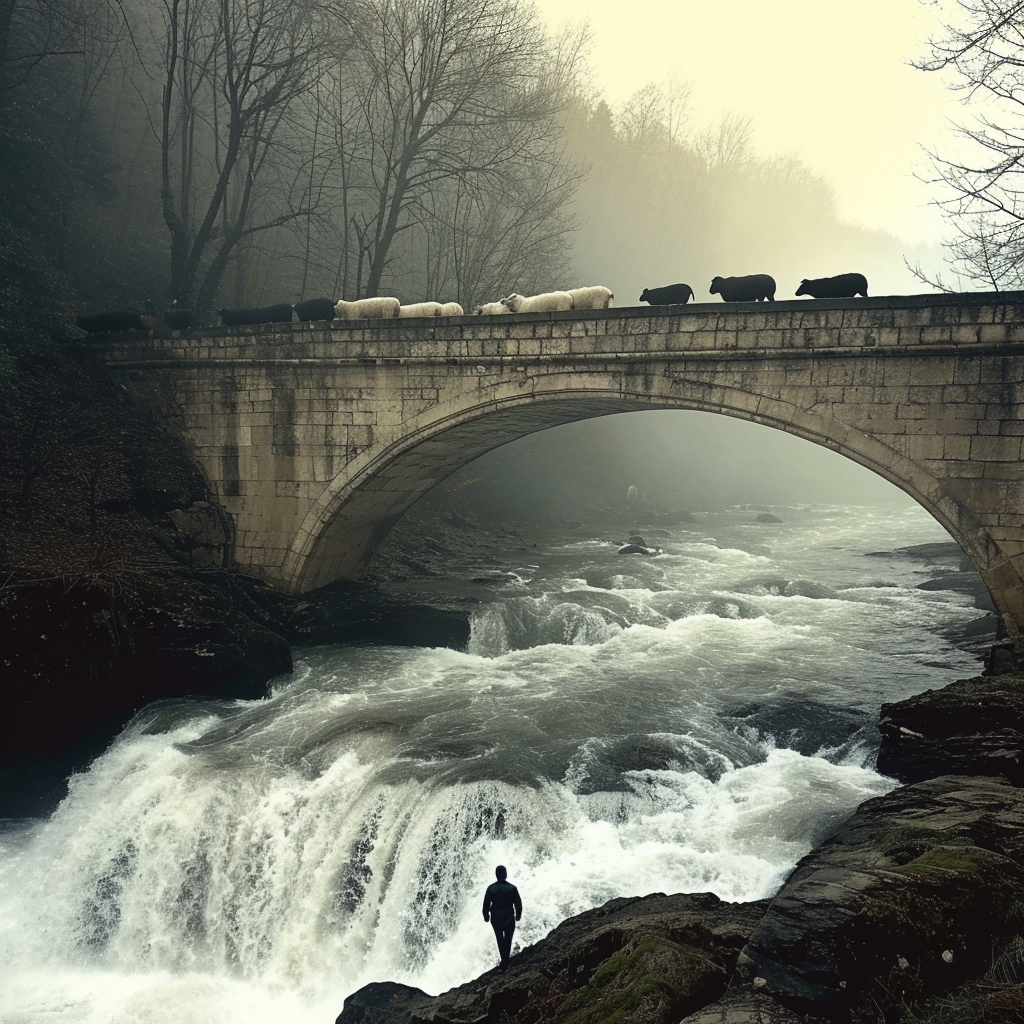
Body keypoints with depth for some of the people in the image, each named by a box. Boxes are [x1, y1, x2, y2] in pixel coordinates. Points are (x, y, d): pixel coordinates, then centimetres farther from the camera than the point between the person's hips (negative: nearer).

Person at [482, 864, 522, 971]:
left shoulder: (491, 888, -13)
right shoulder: (512, 888, -15)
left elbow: (486, 904, -5)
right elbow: (518, 904, -6)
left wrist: (486, 915, 10)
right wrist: (518, 915, 10)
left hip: (496, 918, 1)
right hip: (509, 918, -1)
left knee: (500, 940, 15)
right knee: (508, 940, 17)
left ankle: (504, 963, 14)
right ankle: (506, 962, 17)